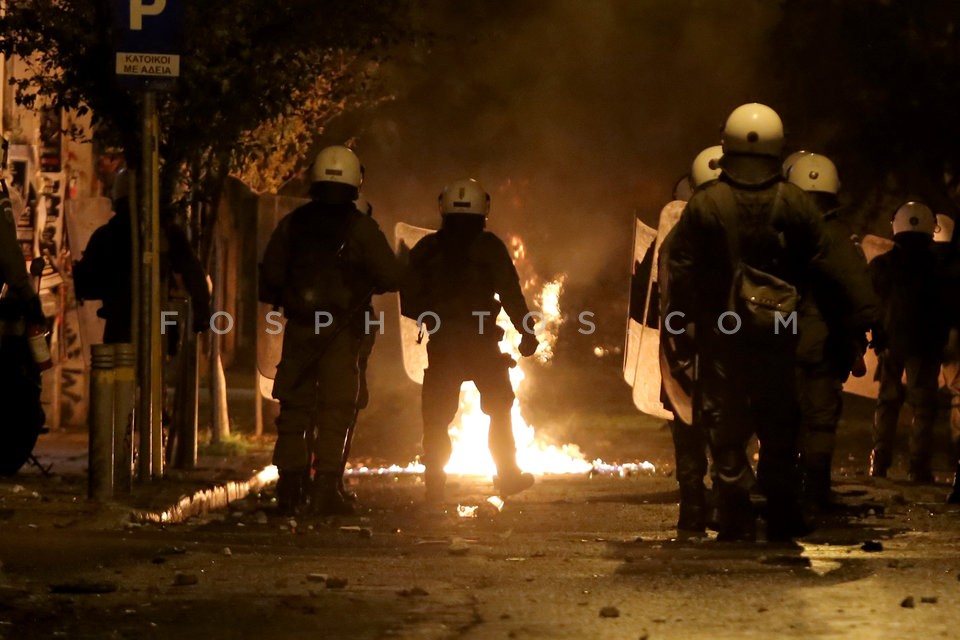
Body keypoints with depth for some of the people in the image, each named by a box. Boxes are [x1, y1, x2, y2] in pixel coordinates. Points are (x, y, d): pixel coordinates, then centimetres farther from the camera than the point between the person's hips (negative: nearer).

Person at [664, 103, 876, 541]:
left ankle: (735, 518, -1)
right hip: (777, 336, 1)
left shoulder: (704, 204, -6)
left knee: (726, 427, 3)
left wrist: (680, 320, 6)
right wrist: (854, 313, 10)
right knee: (779, 427, 12)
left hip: (720, 333, -1)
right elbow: (822, 267, 0)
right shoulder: (795, 205, -3)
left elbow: (681, 269, -4)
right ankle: (782, 517, 13)